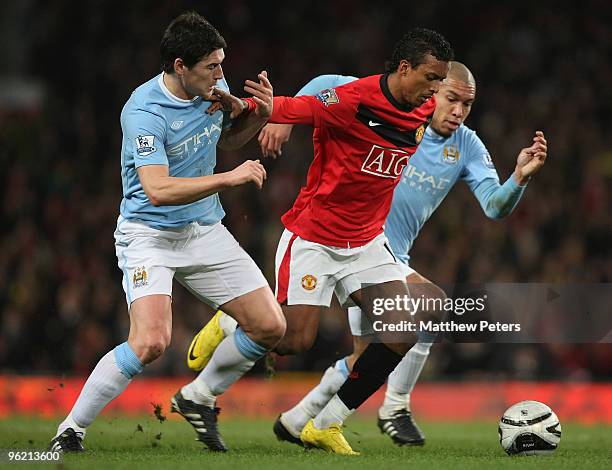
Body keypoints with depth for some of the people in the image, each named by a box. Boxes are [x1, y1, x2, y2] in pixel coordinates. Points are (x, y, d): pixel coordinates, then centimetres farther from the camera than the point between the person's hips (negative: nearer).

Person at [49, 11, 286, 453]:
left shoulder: (212, 86, -1)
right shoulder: (144, 111, -23)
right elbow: (158, 190, -32)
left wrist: (259, 114, 0)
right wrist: (229, 178, -31)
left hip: (206, 231, 7)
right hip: (150, 234, -7)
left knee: (270, 327, 1)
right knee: (151, 342, -26)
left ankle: (199, 397, 23)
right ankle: (71, 430, -11)